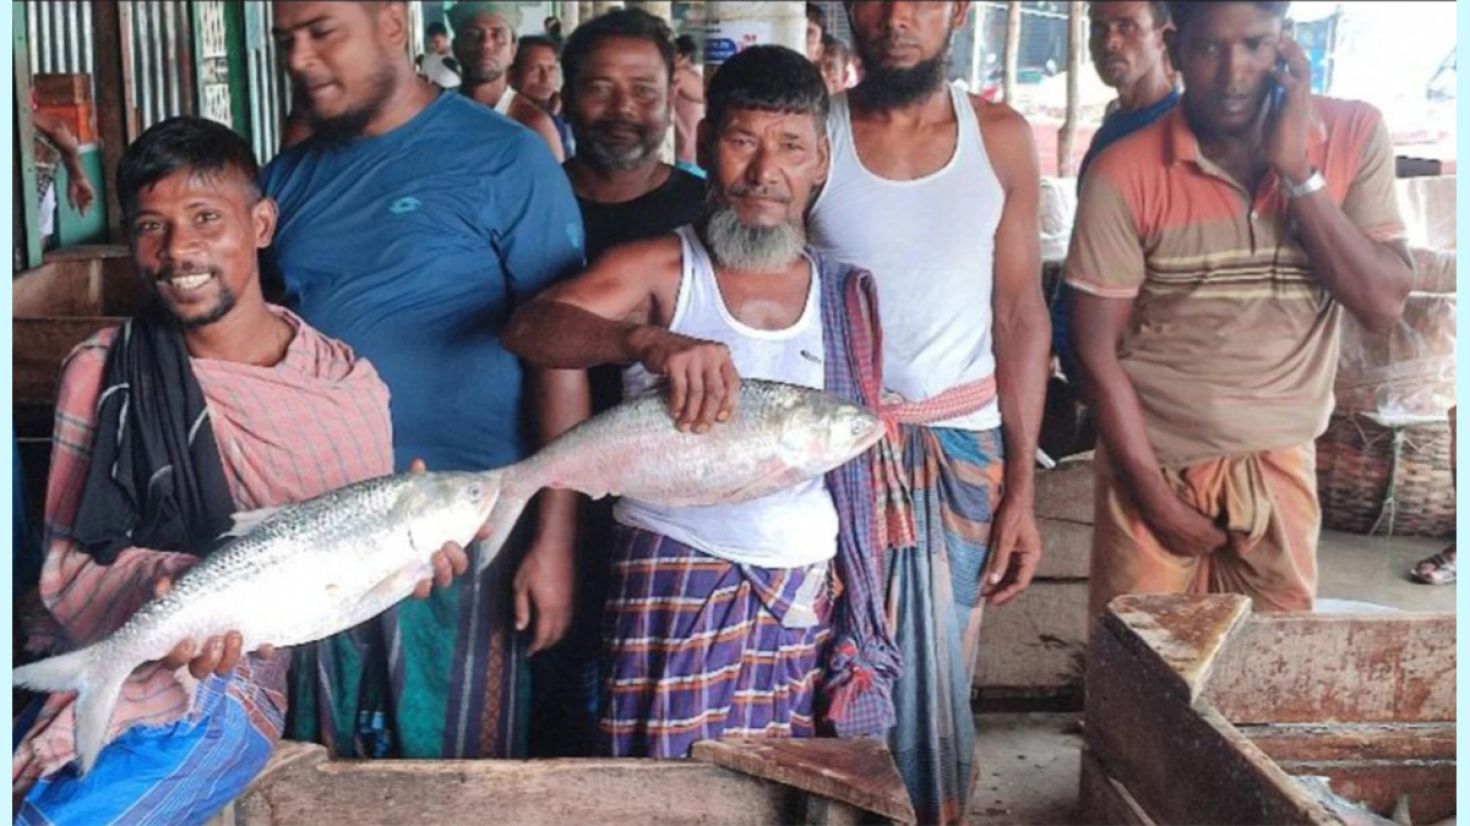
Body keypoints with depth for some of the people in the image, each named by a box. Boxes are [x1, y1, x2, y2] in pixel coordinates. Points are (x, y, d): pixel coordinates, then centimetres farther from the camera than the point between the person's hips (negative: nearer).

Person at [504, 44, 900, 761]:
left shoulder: (847, 298, 9)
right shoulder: (659, 269, -2)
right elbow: (529, 327, -19)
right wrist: (648, 339, -37)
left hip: (813, 595, 3)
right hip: (680, 585, -3)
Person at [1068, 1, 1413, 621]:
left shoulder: (1354, 136, -5)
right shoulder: (1126, 174, -13)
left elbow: (1383, 305, -11)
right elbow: (1098, 350, -9)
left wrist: (1298, 170, -20)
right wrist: (1156, 497, -9)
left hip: (1281, 463, 2)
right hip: (1153, 459, -2)